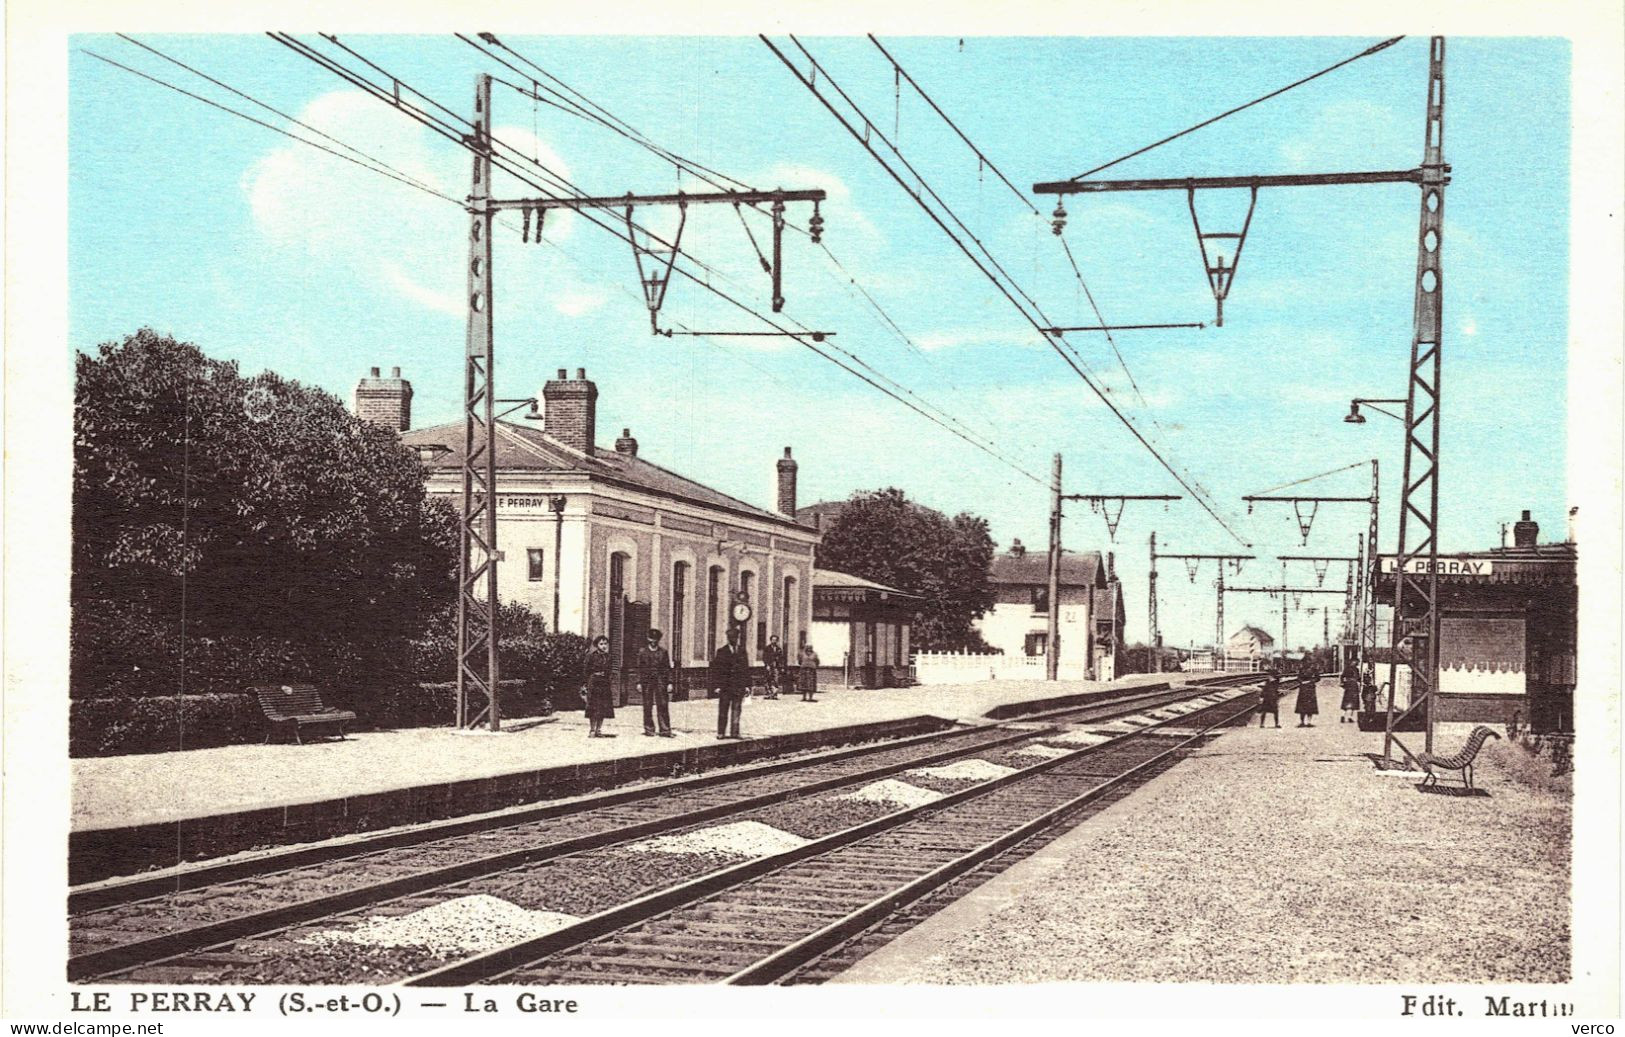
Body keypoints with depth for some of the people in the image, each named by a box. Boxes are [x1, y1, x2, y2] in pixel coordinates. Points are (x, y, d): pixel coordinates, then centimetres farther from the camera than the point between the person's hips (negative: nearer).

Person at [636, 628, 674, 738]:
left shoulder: (663, 652, 9)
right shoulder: (642, 651, 6)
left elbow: (668, 668, 8)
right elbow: (639, 668, 5)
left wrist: (669, 683, 1)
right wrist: (639, 683, -1)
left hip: (661, 682, 0)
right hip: (647, 681, 0)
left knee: (663, 706, -4)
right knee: (648, 707, 3)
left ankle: (665, 730, -3)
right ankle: (649, 729, 12)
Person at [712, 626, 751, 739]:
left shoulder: (742, 651, 10)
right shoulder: (722, 652, 1)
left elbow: (746, 669, 10)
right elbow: (716, 669, -1)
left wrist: (747, 685, 3)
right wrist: (717, 686, -8)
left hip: (739, 686, 2)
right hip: (725, 687, -2)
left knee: (736, 710, 1)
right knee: (723, 711, 2)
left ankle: (734, 732, 5)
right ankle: (721, 733, 6)